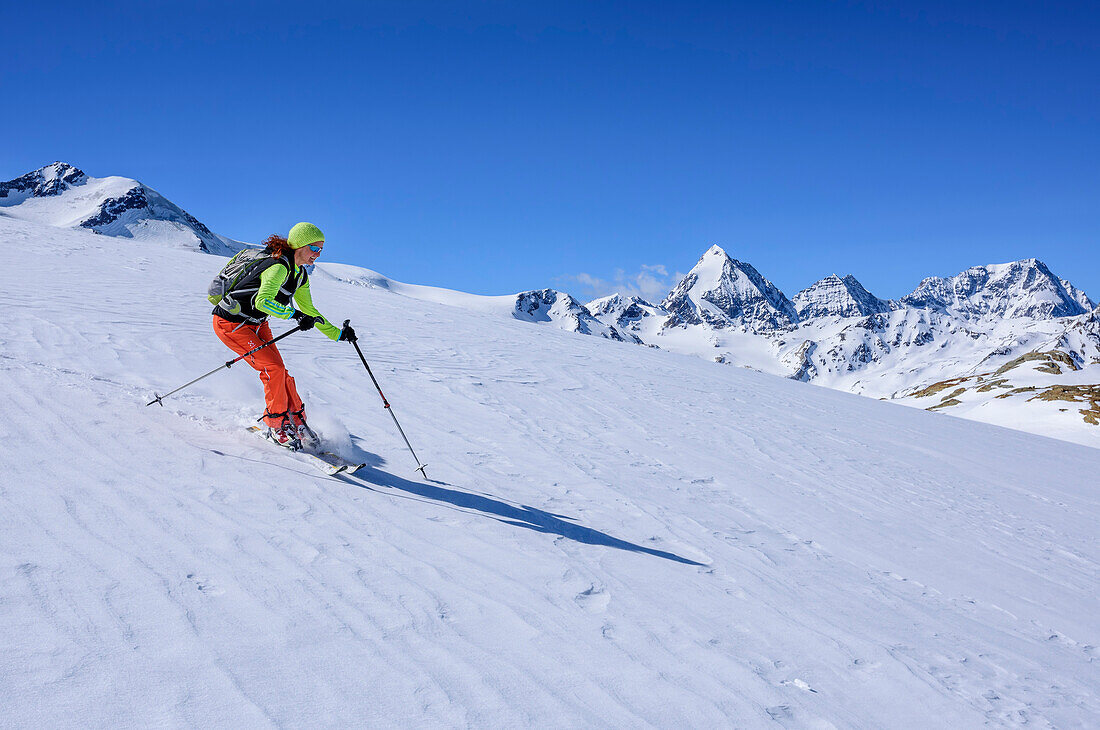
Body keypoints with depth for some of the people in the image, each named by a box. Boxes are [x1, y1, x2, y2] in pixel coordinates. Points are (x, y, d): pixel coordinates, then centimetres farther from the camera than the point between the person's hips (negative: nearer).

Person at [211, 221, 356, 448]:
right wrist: (295, 315, -47)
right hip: (231, 323, -8)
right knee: (273, 367, -16)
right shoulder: (279, 267, -27)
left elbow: (309, 310, 14)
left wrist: (338, 334, 12)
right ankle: (277, 425, -1)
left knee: (279, 372, 1)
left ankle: (297, 422, 13)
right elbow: (262, 301, -41)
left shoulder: (300, 274, 3)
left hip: (257, 324, 8)